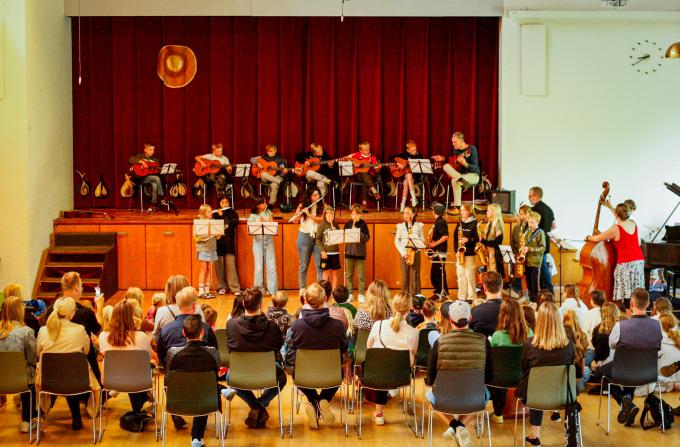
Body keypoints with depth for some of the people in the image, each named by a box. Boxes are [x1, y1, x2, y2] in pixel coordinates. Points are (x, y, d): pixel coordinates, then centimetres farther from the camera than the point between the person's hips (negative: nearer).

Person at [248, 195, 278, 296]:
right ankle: (259, 290, 8)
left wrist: (265, 222, -13)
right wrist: (259, 223, -18)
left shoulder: (268, 212, 6)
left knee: (272, 266, -2)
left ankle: (273, 289, 2)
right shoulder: (253, 216, -2)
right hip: (258, 241, -2)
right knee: (259, 267, -1)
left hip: (269, 241, 2)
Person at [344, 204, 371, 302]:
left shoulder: (363, 224, -1)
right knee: (348, 274, 6)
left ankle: (360, 294, 6)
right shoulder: (348, 224, 6)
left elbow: (367, 238, -6)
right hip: (349, 251, 3)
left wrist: (358, 232, -18)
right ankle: (349, 293, 15)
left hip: (360, 252, -3)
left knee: (361, 275, -1)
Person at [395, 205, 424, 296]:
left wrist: (414, 238, -15)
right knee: (405, 277, 0)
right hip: (404, 254, 1)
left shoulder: (419, 225, 7)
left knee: (414, 277, -4)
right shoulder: (400, 226, 8)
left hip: (415, 253, -1)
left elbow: (423, 240, 6)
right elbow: (397, 241, 4)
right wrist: (403, 253, -8)